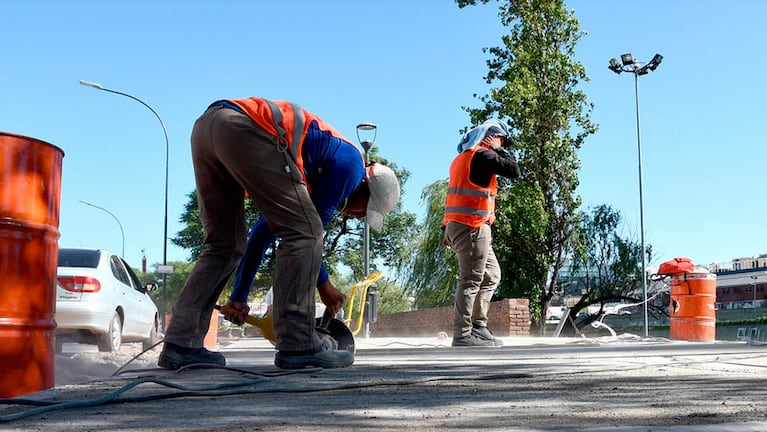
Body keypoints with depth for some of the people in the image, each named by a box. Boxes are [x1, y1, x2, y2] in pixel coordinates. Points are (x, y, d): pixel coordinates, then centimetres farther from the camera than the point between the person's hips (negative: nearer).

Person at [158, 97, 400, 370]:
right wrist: (324, 286, 24)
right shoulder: (350, 162, 12)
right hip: (246, 129, -9)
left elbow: (266, 230, 36)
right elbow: (309, 229, 10)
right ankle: (298, 346, -5)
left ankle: (180, 344, 10)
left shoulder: (310, 177, 34)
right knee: (304, 231, -2)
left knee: (224, 245, 17)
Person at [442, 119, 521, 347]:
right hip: (472, 226, -10)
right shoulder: (483, 155, -9)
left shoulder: (463, 157, 22)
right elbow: (514, 171, -11)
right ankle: (463, 335, -7)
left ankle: (478, 326, 14)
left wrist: (448, 230, 20)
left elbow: (456, 194, 21)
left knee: (491, 275, 15)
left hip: (457, 225, 10)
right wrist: (500, 150, 4)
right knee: (471, 280, -8)